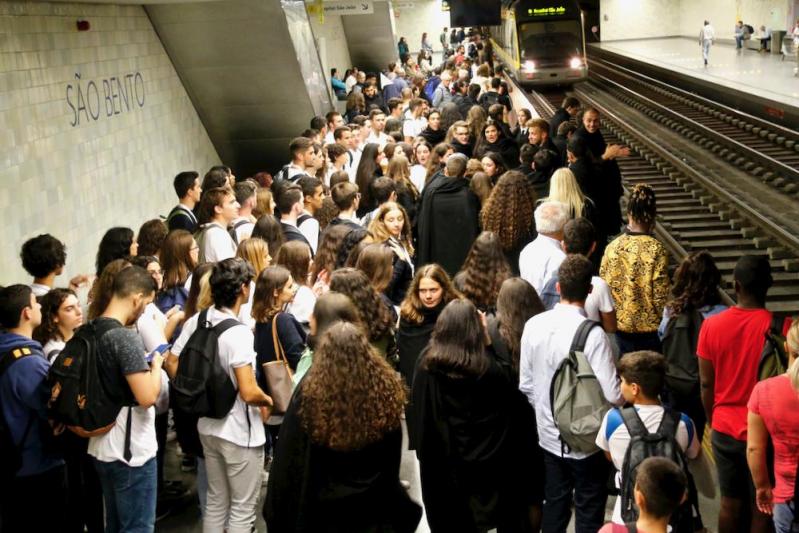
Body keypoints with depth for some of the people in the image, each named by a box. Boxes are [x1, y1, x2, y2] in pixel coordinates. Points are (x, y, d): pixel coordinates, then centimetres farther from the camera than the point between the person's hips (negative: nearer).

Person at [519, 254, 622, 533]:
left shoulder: (533, 325, -8)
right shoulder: (592, 334, -24)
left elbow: (525, 384, 2)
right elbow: (612, 395, -23)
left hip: (549, 436, 5)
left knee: (554, 508, 20)